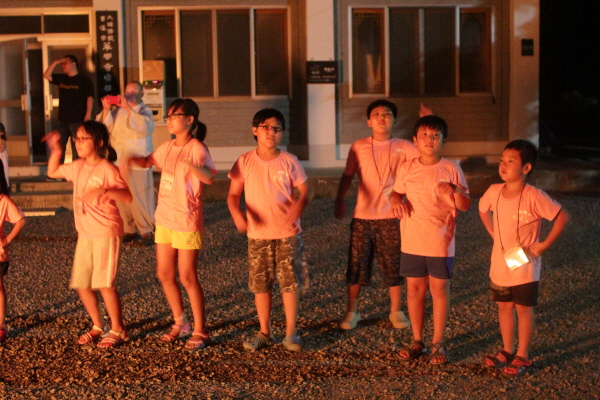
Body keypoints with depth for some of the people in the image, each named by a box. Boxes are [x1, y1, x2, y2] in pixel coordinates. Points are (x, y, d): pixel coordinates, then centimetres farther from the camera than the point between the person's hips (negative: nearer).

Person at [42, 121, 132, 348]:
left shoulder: (107, 168, -12)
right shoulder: (77, 167, 10)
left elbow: (127, 196, -20)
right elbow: (52, 172, 26)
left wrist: (105, 191, -35)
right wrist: (55, 151, 12)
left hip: (106, 232, -7)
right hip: (85, 234, 7)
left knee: (104, 283, -12)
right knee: (81, 284, 7)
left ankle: (117, 330, 4)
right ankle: (98, 327, 24)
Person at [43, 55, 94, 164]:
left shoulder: (84, 79, -2)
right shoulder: (61, 78, 15)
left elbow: (90, 97, -7)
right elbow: (46, 75, 8)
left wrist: (88, 114, -17)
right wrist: (56, 62, 2)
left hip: (77, 120, -5)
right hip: (62, 120, 6)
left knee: (77, 149, -1)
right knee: (58, 148, 5)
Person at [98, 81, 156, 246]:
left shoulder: (145, 112, 2)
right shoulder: (118, 111, 14)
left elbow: (146, 127, -19)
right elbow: (106, 127, 3)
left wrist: (128, 108, -23)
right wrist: (106, 109, -11)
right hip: (118, 162, 4)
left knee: (141, 199, -7)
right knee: (122, 199, 6)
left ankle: (147, 231, 2)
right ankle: (129, 230, 15)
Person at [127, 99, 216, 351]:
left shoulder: (196, 149, -14)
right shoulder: (167, 147, 8)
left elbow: (209, 177, -32)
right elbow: (148, 161, 27)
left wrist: (188, 164, -50)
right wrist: (133, 160, 5)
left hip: (186, 221, -8)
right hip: (164, 219, 8)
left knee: (188, 277, -4)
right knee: (164, 274, 12)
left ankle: (200, 331, 8)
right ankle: (180, 324, 28)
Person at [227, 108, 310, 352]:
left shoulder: (289, 161, -3)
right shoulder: (245, 162, -2)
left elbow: (304, 192, 0)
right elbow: (233, 194, 1)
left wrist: (298, 207, -23)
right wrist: (236, 213, -20)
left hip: (287, 233, -1)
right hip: (257, 234, 1)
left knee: (290, 283, 0)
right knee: (260, 284, 8)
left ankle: (290, 333, 12)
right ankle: (265, 333, 21)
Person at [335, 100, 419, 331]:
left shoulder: (402, 147, 2)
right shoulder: (359, 147, 4)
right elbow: (348, 175, 7)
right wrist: (340, 200, -4)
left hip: (391, 216, 0)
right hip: (362, 216, 0)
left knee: (394, 265, 6)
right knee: (356, 264, 4)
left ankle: (396, 311, 21)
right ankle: (351, 311, 18)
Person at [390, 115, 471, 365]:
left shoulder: (451, 170, -4)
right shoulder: (407, 169, 2)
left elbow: (465, 206, -3)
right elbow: (396, 192, 17)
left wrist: (454, 191, -23)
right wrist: (396, 201, -6)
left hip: (440, 243, -2)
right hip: (412, 241, 2)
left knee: (439, 290, 3)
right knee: (414, 289, 9)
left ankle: (438, 344, 14)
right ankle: (417, 341, 22)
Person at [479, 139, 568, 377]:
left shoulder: (533, 197, -20)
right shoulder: (494, 192, -5)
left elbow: (562, 217, -14)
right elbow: (483, 210, 17)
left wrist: (544, 245, -14)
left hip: (525, 266, -5)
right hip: (500, 265, 5)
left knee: (523, 308, 6)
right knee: (504, 306, 15)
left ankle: (522, 355, 18)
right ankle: (507, 351, 30)